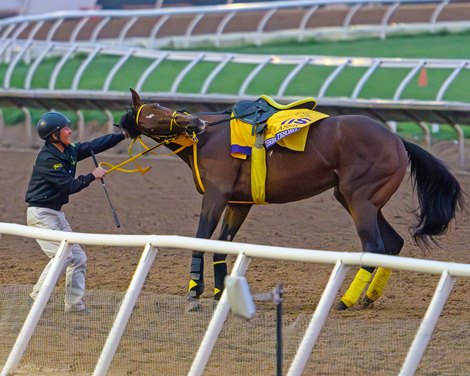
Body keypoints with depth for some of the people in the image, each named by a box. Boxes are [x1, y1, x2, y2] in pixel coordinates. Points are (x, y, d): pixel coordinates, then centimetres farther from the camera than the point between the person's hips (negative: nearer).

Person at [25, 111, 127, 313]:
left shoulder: (70, 151, 6)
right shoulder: (47, 159, -20)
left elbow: (95, 146, 10)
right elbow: (69, 186, -20)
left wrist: (124, 135, 6)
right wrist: (92, 176, -10)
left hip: (56, 213, 9)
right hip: (41, 214, -9)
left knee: (78, 258, 7)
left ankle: (74, 304, 12)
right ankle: (37, 298, -9)